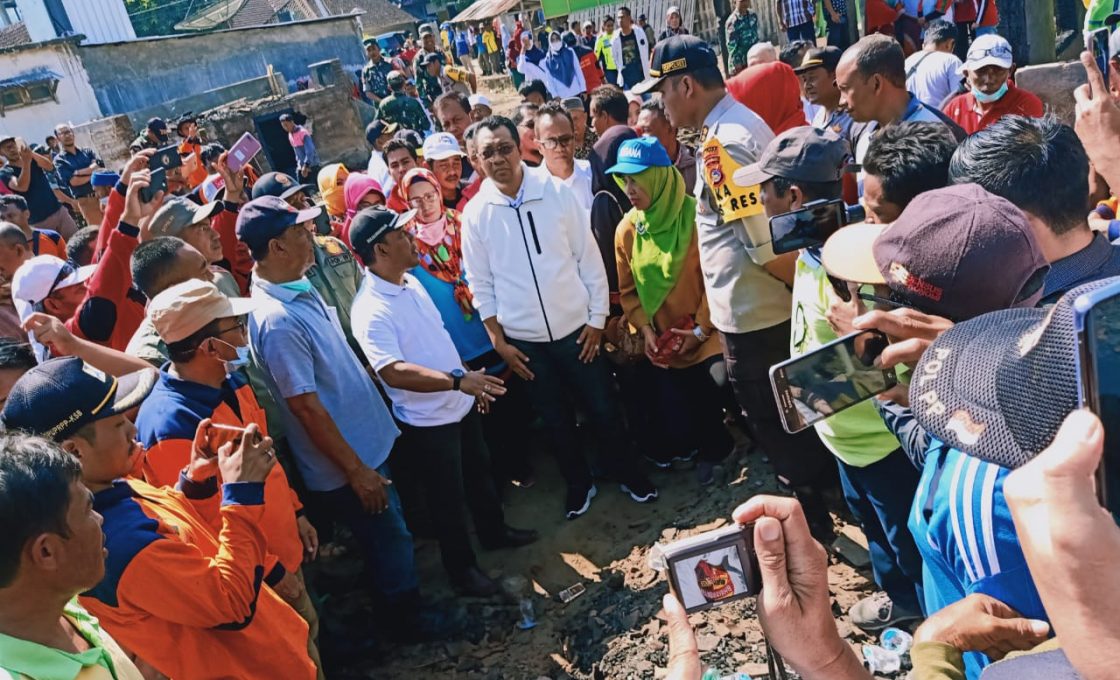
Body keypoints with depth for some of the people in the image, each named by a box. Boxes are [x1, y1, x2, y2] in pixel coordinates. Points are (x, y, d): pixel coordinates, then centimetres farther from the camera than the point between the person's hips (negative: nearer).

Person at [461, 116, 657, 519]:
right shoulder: (475, 214, -5)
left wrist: (597, 318, -5)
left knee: (602, 408, 10)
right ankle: (578, 483, 36)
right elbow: (481, 284, 0)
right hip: (523, 340, 1)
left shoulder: (557, 194, -7)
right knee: (555, 418, 15)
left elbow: (589, 260, -3)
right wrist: (498, 342, -1)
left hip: (576, 328, 0)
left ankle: (627, 471, 34)